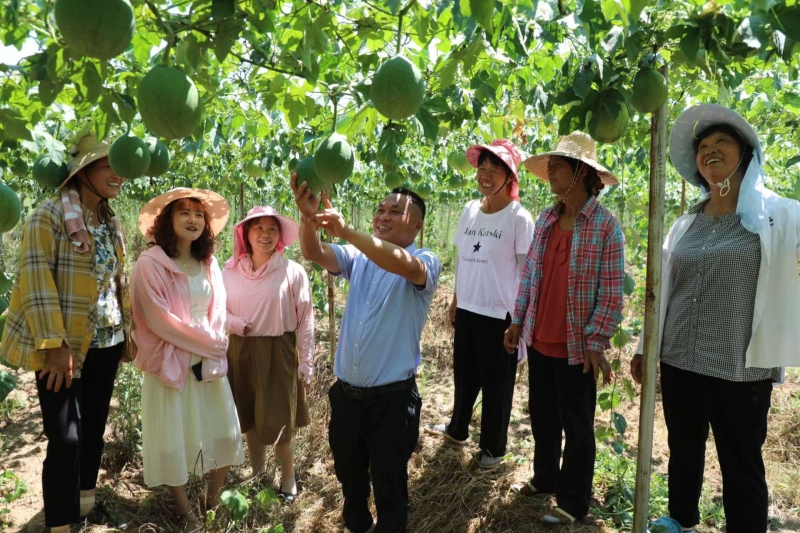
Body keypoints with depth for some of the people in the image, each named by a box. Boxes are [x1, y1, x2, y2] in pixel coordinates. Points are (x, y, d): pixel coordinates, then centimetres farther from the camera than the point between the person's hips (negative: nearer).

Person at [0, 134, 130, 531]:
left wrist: (128, 330, 15)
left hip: (105, 342, 6)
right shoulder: (50, 215, -11)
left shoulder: (111, 222, 10)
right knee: (65, 437, -3)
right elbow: (36, 279, -16)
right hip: (64, 346, -6)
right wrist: (55, 345, -21)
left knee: (94, 427, 15)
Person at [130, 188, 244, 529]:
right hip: (171, 364, -5)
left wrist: (213, 348, -8)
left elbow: (218, 310, 7)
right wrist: (208, 342, -11)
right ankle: (186, 513, 25)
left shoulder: (208, 263, 8)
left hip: (209, 361, 5)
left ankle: (214, 503, 29)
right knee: (174, 439, 5)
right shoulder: (150, 264, -12)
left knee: (224, 433, 8)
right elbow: (159, 319, -16)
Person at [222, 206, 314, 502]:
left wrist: (306, 360, -6)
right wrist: (233, 322, -11)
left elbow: (305, 320, -6)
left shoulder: (293, 272, -10)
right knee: (250, 417, 16)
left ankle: (288, 480, 25)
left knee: (279, 419, 4)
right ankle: (257, 475, 35)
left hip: (279, 352, -3)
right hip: (242, 352, 4)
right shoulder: (230, 272, -1)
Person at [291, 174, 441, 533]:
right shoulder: (359, 257, 4)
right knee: (349, 477, 25)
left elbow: (402, 264, -34)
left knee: (389, 486, 11)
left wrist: (345, 230, -44)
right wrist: (308, 217, -34)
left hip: (392, 398, -5)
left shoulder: (425, 263, -10)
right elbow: (315, 254, -13)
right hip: (346, 393, 5)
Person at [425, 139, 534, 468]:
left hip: (500, 314, -6)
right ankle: (457, 428, 42)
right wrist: (455, 299, 14)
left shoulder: (519, 218, -12)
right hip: (467, 309, 6)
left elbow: (527, 271, -11)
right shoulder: (470, 210, 5)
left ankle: (493, 447, 28)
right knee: (464, 375, 21)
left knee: (496, 383, 9)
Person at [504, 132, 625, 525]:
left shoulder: (606, 225, -13)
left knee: (576, 424, 9)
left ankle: (573, 503, 25)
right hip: (538, 338, 6)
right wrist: (518, 320, 10)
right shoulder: (545, 219, 4)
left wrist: (596, 342, -16)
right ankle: (544, 478, 41)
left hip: (576, 345, -6)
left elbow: (612, 292, -13)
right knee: (542, 414, 20)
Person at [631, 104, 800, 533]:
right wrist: (645, 347, 13)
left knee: (742, 468, 8)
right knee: (683, 454, 19)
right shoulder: (684, 225, 9)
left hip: (740, 367, -4)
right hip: (678, 362, 4)